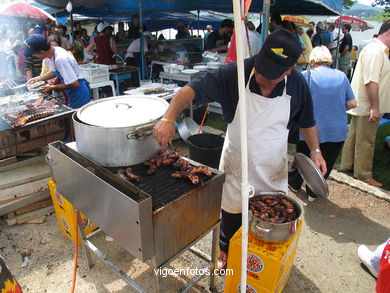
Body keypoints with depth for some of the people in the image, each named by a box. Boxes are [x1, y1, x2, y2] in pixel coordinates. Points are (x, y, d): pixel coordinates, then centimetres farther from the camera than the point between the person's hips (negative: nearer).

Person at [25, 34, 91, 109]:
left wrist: (52, 88, -17)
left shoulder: (60, 59, -29)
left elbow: (74, 84, -27)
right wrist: (38, 78, 10)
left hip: (79, 95, -9)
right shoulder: (55, 50, -1)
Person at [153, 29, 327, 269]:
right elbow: (193, 89, -30)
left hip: (274, 167, 2)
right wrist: (169, 118, -45)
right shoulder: (235, 73, -24)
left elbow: (307, 121, 4)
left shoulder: (297, 84, -13)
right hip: (237, 163, -2)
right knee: (232, 213, 18)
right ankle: (226, 251, 50)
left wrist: (316, 150, -6)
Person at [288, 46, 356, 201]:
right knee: (325, 163, 17)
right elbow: (352, 103, 3)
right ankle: (313, 192, 29)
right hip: (337, 130, 2)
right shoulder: (341, 76, 2)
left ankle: (293, 183, 41)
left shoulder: (306, 75, -8)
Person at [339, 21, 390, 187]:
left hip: (362, 105, 10)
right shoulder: (376, 51, -19)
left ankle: (346, 165, 31)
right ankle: (363, 174, 13)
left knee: (354, 136, 18)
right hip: (367, 106, -10)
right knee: (366, 142, 1)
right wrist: (374, 107, -25)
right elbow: (371, 81, -26)